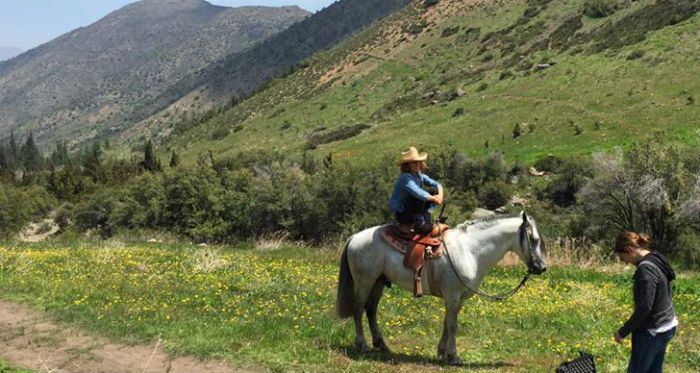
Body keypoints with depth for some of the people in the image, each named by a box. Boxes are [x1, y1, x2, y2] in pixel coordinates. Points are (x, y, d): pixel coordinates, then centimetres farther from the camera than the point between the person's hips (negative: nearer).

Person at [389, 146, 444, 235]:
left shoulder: (419, 175, 3)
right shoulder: (405, 178, -24)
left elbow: (437, 184, 2)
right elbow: (418, 193, -37)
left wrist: (439, 195, -19)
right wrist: (434, 199, -25)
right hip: (401, 213, -8)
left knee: (433, 190, 2)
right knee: (418, 196, -31)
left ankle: (426, 220, -5)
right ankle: (419, 224, -20)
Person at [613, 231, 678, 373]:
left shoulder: (645, 269, -25)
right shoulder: (657, 259, 4)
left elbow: (644, 308, -26)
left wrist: (623, 332, -17)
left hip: (652, 331, -9)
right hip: (667, 326, 9)